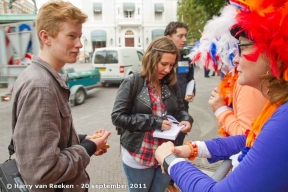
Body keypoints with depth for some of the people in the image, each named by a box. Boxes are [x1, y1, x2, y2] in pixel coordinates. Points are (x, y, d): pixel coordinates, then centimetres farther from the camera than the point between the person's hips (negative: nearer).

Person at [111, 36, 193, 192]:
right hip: (139, 158, -4)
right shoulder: (132, 83, -13)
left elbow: (180, 109, 11)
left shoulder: (171, 85, 1)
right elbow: (117, 116, -17)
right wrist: (154, 122, -23)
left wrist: (186, 119, -13)